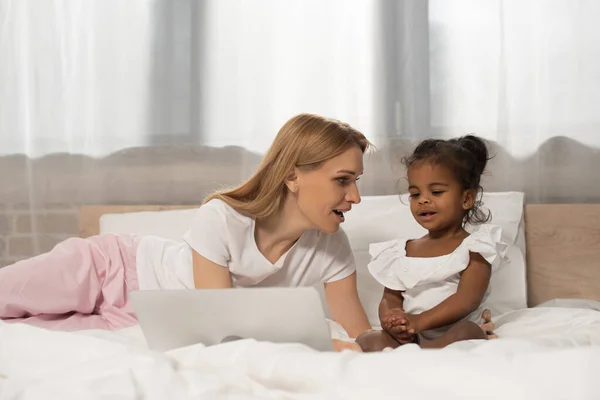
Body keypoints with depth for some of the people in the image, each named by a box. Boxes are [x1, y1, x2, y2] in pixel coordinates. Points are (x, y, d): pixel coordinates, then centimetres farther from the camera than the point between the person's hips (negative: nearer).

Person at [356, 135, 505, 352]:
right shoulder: (403, 251, 19)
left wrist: (419, 321, -23)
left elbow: (467, 300, -10)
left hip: (454, 339, -4)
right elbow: (390, 298, 14)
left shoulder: (474, 247, 4)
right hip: (410, 339, 4)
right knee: (367, 341, -23)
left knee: (467, 332, -36)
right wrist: (392, 321, -12)